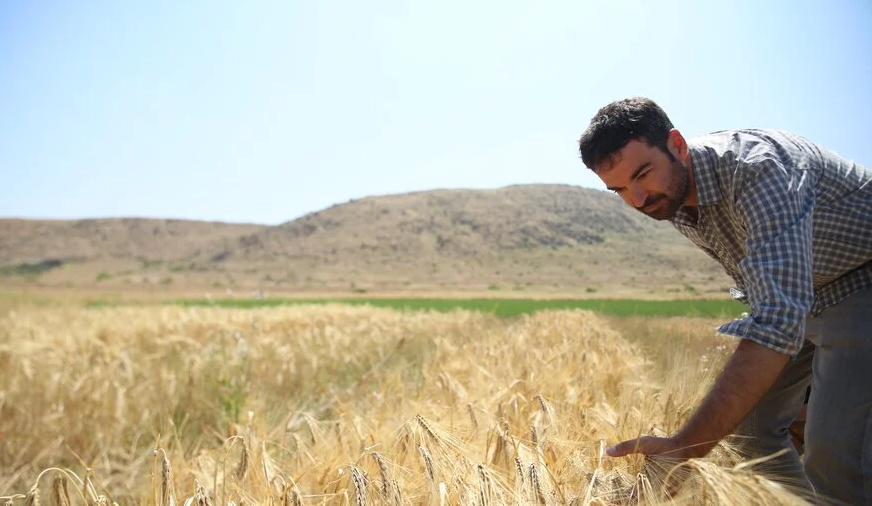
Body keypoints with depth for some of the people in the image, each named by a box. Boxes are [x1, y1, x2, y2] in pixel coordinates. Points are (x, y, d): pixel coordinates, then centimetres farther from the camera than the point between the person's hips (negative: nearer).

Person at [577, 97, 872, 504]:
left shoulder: (758, 168, -34)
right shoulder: (671, 197, -8)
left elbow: (778, 318, -45)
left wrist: (685, 447, -49)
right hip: (805, 296, 8)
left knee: (836, 456, -20)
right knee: (751, 420, 8)